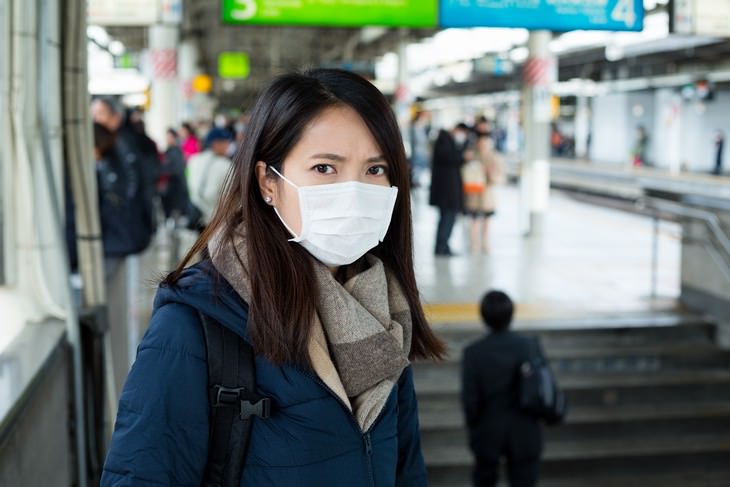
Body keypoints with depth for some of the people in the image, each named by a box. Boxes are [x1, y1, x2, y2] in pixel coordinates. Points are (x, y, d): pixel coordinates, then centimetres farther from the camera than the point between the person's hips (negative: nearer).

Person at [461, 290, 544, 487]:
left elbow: (470, 398, -12)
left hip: (489, 432, 0)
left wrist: (473, 427, 4)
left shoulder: (473, 353, -14)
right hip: (524, 434, 0)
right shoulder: (529, 346, -10)